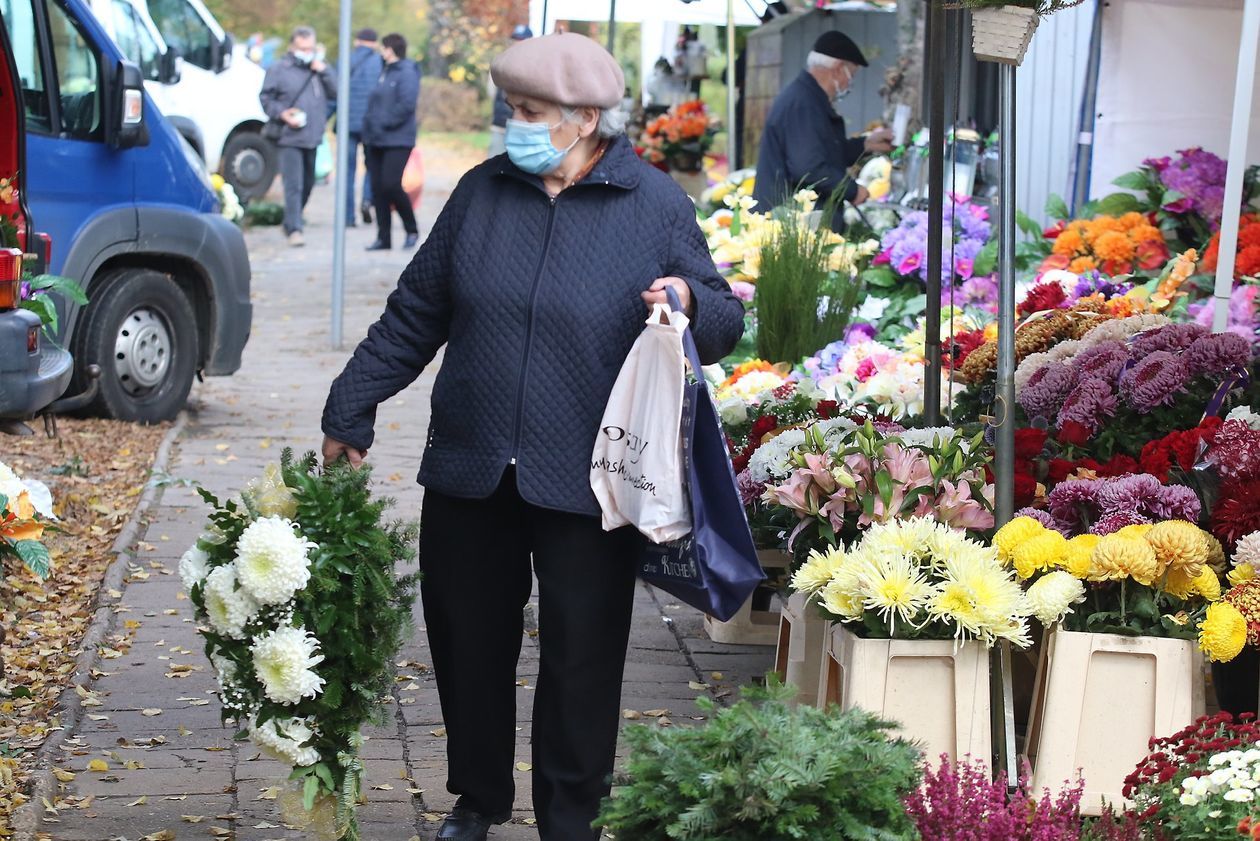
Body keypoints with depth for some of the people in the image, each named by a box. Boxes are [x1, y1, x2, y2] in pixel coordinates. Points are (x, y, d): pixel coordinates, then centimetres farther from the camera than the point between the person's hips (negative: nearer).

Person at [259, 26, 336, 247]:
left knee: (307, 184, 14)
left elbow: (336, 94, 5)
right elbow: (265, 98, 2)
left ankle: (291, 223, 29)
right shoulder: (279, 69, 0)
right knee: (293, 185, -13)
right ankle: (294, 229, -14)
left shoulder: (319, 68, 12)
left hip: (313, 137, 5)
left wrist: (323, 72, -7)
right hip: (290, 138, -5)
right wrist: (282, 113, -13)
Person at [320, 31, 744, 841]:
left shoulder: (657, 208, -4)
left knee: (581, 658, 3)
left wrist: (690, 303, -22)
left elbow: (726, 320, 1)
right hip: (469, 472, 4)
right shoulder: (483, 192, 5)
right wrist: (350, 413, 12)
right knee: (468, 643, 13)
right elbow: (415, 315, 11)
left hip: (588, 486, -3)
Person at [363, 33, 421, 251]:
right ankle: (383, 237, 12)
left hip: (398, 140, -8)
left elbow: (406, 105, -20)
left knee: (391, 184, -14)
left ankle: (411, 229, 5)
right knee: (378, 188, 6)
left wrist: (384, 124, -18)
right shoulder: (385, 72, 15)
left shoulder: (407, 73, -10)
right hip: (377, 140, 8)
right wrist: (369, 125, 8)